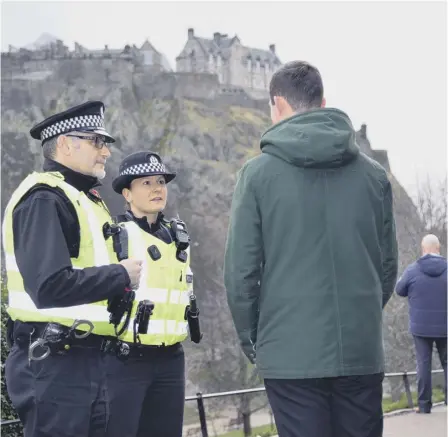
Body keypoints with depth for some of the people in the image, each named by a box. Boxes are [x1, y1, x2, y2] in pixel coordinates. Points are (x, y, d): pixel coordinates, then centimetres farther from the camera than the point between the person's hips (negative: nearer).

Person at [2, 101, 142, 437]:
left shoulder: (85, 198, 18)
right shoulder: (44, 199, -13)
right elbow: (50, 286, -25)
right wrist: (120, 275, -15)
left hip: (86, 357, 10)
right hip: (53, 363, -10)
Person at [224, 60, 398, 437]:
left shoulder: (259, 172, -4)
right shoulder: (374, 174, 6)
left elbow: (241, 268, -6)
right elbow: (388, 263, 10)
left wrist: (250, 336, 8)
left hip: (291, 353, -3)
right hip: (362, 352, 3)